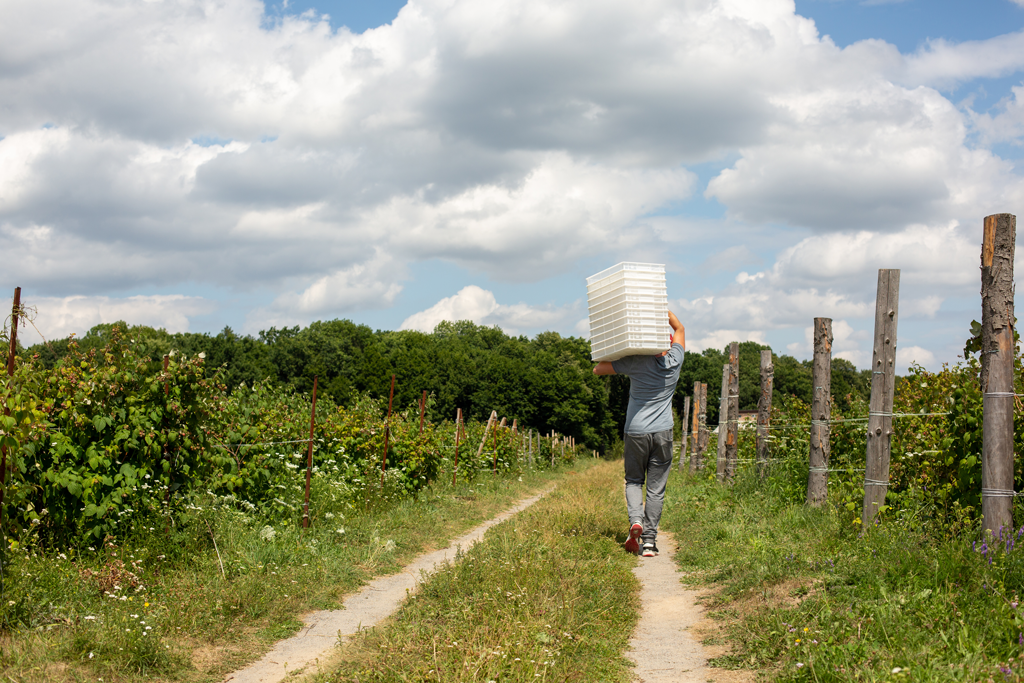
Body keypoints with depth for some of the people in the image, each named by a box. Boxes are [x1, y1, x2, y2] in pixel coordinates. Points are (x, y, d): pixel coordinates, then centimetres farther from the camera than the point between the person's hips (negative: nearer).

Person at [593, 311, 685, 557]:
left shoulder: (636, 363, -6)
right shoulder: (673, 362, 0)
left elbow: (598, 369, 2)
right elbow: (679, 328, 19)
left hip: (635, 432, -1)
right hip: (662, 433, 1)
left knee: (633, 481, 16)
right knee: (656, 487, 5)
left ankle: (636, 520, -9)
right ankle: (649, 540, 2)